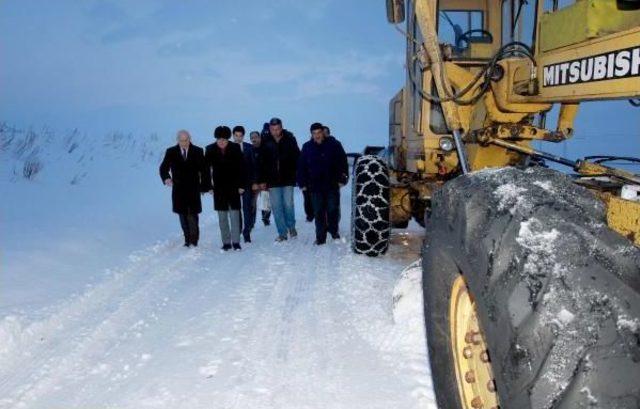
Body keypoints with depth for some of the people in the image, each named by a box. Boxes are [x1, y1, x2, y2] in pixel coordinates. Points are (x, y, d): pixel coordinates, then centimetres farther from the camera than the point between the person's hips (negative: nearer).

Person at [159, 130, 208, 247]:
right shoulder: (171, 152, 5)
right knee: (183, 216, 6)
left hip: (193, 190, -2)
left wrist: (204, 186, -5)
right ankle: (187, 240, 16)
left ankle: (193, 241, 0)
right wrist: (166, 178, -16)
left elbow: (204, 170, 3)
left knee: (192, 215, -8)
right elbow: (163, 168, 6)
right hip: (178, 190, 2)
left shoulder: (197, 151, 2)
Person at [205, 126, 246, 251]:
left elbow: (241, 168, -2)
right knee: (222, 216, 5)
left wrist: (241, 185, -5)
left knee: (234, 214, -3)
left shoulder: (235, 148, -4)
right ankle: (226, 242, 12)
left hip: (233, 186, -1)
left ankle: (236, 241, 3)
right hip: (219, 188, 1)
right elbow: (206, 169, 2)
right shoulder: (210, 150, -2)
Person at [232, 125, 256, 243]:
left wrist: (255, 182, -2)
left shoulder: (249, 148, 6)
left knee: (248, 208, -2)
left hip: (247, 183, 0)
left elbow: (254, 165, 4)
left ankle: (247, 233, 6)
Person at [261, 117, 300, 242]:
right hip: (272, 180, 1)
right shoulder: (266, 142, -1)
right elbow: (262, 162, 3)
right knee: (276, 207, 2)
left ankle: (291, 227, 24)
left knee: (288, 204, 0)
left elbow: (297, 157, 4)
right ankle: (282, 233, 11)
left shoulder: (289, 139, -2)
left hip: (288, 178, -1)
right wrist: (263, 180, 0)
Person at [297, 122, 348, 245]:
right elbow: (301, 166, 8)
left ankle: (334, 231, 24)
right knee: (318, 212, 4)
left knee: (333, 209, 3)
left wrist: (342, 179, -5)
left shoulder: (334, 144, -1)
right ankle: (320, 237, 10)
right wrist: (302, 183, 3)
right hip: (315, 186, 2)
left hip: (332, 185, -1)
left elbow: (342, 162, 1)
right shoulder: (307, 147, 5)